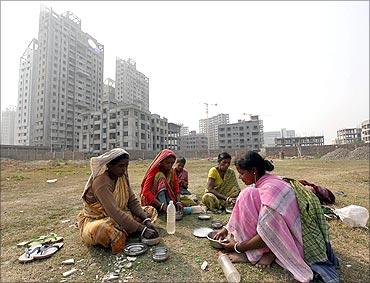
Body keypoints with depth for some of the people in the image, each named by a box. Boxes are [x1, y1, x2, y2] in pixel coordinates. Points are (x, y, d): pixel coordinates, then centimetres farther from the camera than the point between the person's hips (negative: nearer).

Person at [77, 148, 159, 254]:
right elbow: (114, 212, -35)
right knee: (105, 229, -41)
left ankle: (121, 232, -11)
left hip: (119, 216, 7)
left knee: (150, 211, -3)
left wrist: (147, 221, -19)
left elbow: (133, 202, -5)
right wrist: (142, 230, -36)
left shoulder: (122, 177, -6)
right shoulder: (101, 182, -28)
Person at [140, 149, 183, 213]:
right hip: (151, 200, -4)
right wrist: (161, 204, -40)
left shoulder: (171, 172, -4)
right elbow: (146, 191, -28)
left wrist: (178, 202, -28)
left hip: (165, 196, 5)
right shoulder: (154, 171, -20)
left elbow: (176, 187, -9)